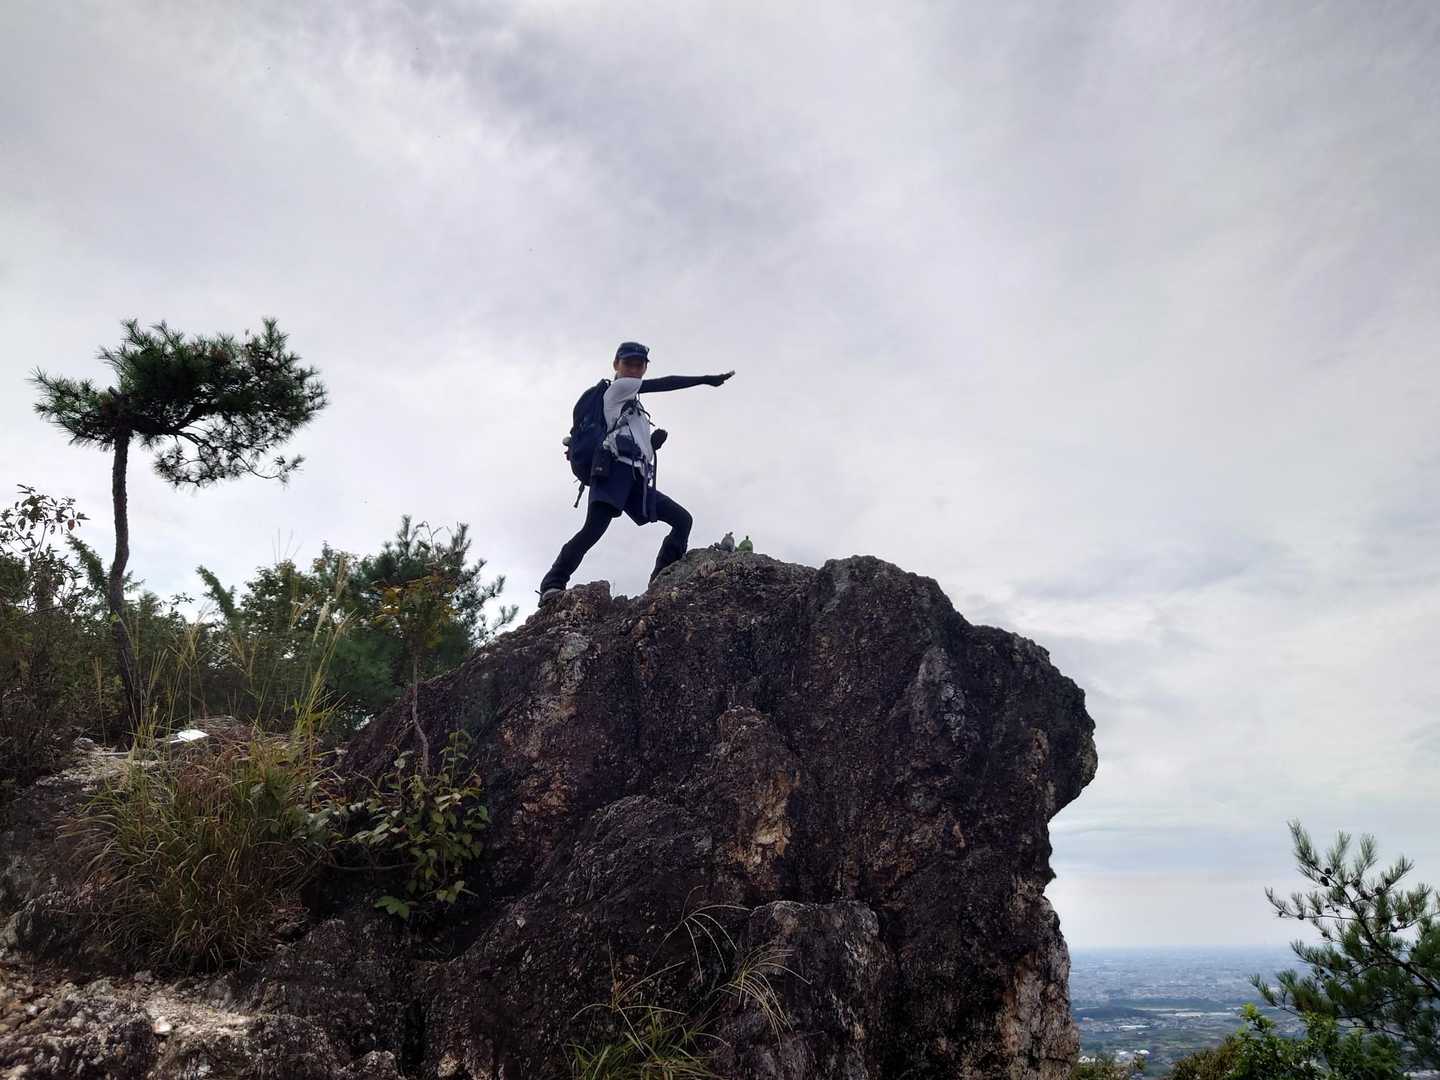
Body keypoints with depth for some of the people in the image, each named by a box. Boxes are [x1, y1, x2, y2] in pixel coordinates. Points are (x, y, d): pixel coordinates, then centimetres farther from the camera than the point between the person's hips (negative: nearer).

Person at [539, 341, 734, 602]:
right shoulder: (617, 388, 11)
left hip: (637, 478, 9)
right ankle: (552, 585, -21)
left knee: (682, 519, 1)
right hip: (615, 469, -9)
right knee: (594, 528, -23)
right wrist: (706, 380, 1)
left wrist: (655, 442, 9)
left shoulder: (635, 409, 34)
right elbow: (665, 383, 1)